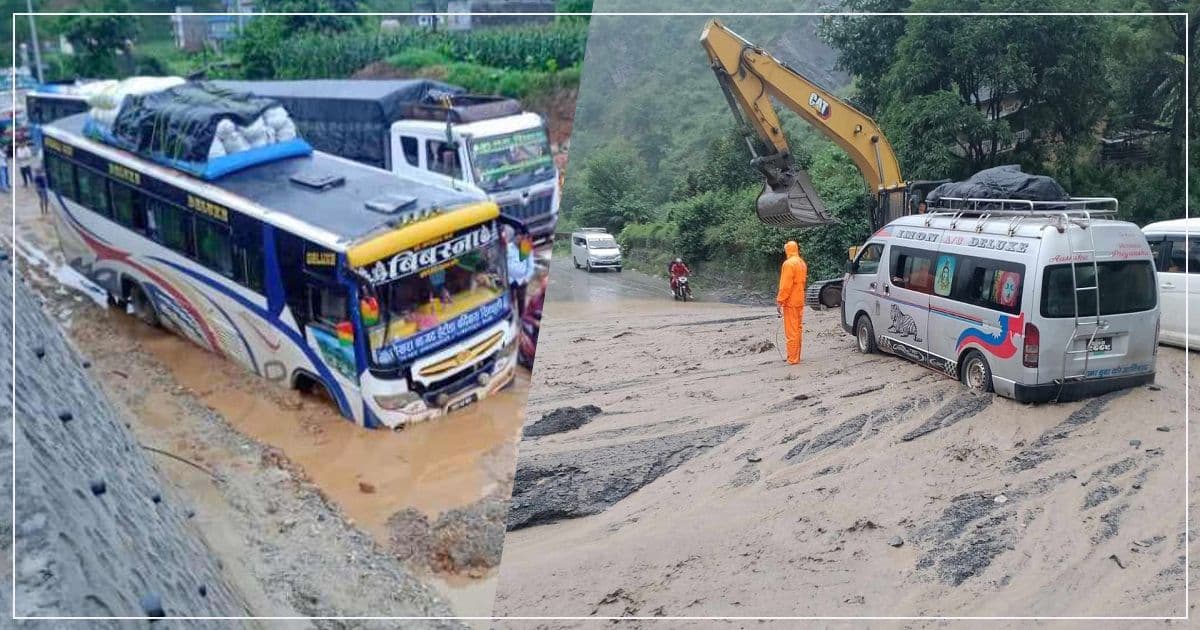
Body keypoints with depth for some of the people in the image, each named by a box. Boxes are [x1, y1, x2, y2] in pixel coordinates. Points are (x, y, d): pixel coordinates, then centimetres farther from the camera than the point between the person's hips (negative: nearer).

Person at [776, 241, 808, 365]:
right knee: (798, 329, 14)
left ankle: (793, 358, -4)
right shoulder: (802, 263, 11)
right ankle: (796, 356, 21)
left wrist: (779, 301, -15)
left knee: (791, 331, -5)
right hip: (800, 301, 9)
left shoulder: (789, 263, -16)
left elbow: (785, 286, -20)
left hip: (790, 302, -9)